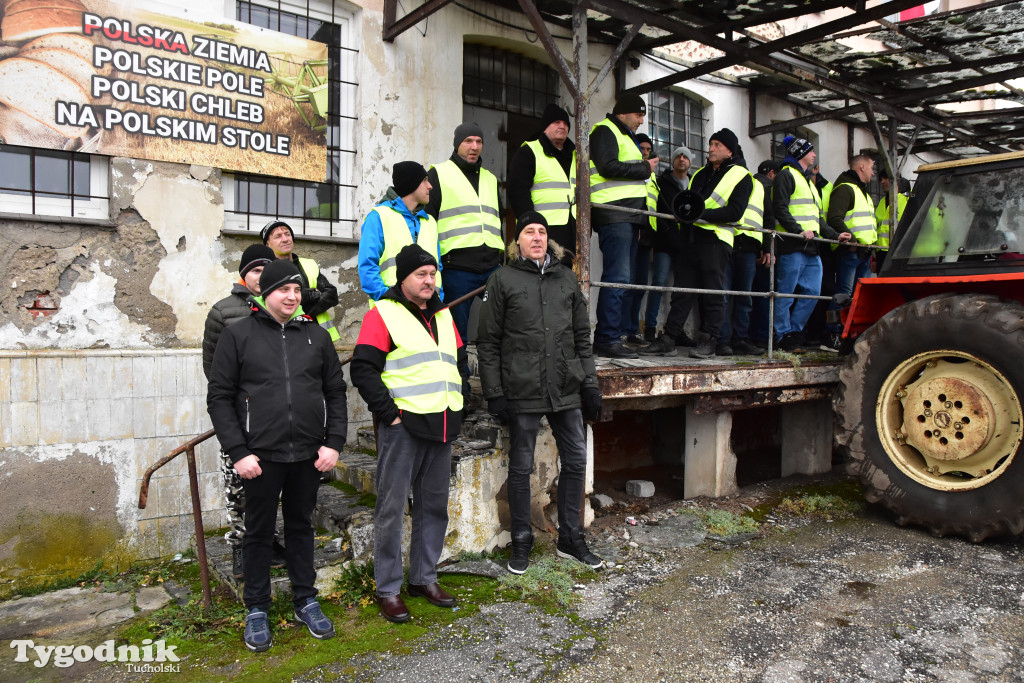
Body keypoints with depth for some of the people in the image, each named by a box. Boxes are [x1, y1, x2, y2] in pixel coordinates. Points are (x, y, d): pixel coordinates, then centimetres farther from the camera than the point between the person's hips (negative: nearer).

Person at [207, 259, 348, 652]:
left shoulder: (317, 336, 8)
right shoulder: (238, 335, 0)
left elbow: (335, 393, 9)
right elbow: (219, 397, -2)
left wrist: (333, 443, -1)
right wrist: (238, 452, -9)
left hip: (309, 456, 2)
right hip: (261, 457, -2)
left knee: (301, 526, 15)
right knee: (259, 532, 10)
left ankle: (306, 601, 29)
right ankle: (257, 610, 25)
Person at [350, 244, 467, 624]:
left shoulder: (443, 315, 17)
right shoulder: (383, 314, -5)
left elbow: (459, 360, 25)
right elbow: (363, 368, -12)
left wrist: (455, 405, 15)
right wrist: (388, 412, -15)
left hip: (441, 427, 7)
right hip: (403, 425, -7)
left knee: (434, 505, 14)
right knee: (392, 507, 1)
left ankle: (424, 577, 28)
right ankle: (388, 589, 13)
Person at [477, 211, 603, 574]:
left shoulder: (566, 277, 12)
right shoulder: (503, 280, 0)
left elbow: (582, 336, 15)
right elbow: (488, 342, -1)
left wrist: (589, 382, 9)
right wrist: (494, 392, -7)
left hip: (566, 389, 4)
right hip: (523, 391, -4)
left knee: (575, 460, 9)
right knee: (521, 466, 6)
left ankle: (570, 538, 26)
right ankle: (521, 541, 22)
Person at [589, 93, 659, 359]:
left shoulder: (625, 137, 30)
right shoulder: (604, 131, -1)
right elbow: (608, 167, -17)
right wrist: (644, 168, -8)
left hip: (628, 217, 10)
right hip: (613, 214, -10)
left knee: (623, 278, 8)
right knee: (617, 277, -15)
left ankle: (610, 337, 12)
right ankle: (608, 340, -14)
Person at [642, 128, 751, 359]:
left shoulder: (740, 176, 3)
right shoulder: (700, 174, 23)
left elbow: (734, 212, -9)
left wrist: (702, 214, -17)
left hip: (716, 239, -5)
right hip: (691, 236, 6)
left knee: (713, 292, -1)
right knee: (682, 289, 2)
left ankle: (708, 340, 6)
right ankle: (668, 339, 2)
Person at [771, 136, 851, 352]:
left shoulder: (807, 181, 30)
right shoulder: (786, 175, 0)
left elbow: (816, 217, 31)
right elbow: (780, 209, -13)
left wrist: (834, 235, 21)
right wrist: (799, 230, -22)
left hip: (811, 246, 9)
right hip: (792, 245, -9)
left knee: (812, 292, 5)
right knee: (785, 294, -6)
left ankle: (794, 332, 12)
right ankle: (784, 338, -1)